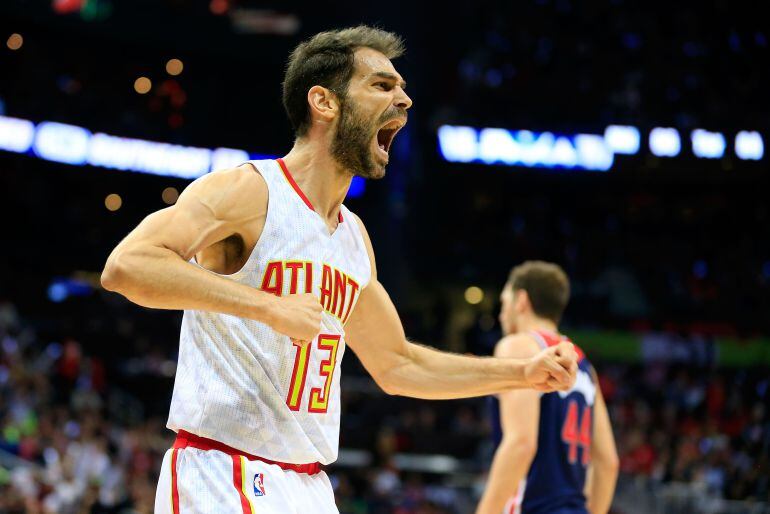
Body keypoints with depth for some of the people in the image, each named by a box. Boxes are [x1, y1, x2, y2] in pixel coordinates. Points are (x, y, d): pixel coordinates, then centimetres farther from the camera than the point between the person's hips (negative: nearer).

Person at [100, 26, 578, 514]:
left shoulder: (354, 236, 15)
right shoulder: (246, 190, -10)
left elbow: (395, 364, 26)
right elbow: (126, 265, -25)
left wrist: (524, 373, 21)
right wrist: (268, 307, -28)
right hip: (223, 475, -8)